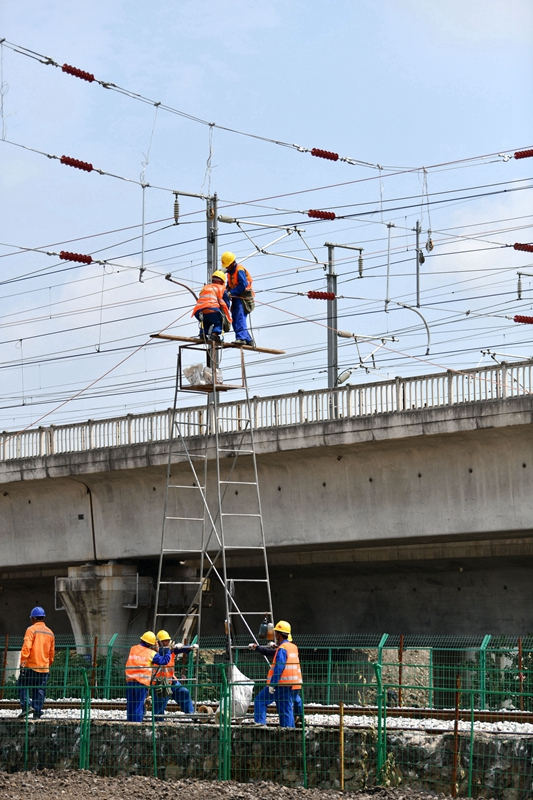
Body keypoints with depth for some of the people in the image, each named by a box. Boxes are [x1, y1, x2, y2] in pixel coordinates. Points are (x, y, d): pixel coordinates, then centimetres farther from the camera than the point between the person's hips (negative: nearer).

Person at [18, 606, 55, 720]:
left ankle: (26, 705, -10)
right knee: (40, 690, 7)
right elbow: (51, 652, 18)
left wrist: (23, 661, -18)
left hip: (31, 666, -5)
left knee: (22, 685, 7)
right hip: (44, 667, 5)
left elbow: (26, 647, -17)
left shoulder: (31, 630, -6)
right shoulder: (50, 633, 13)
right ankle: (37, 713, 4)